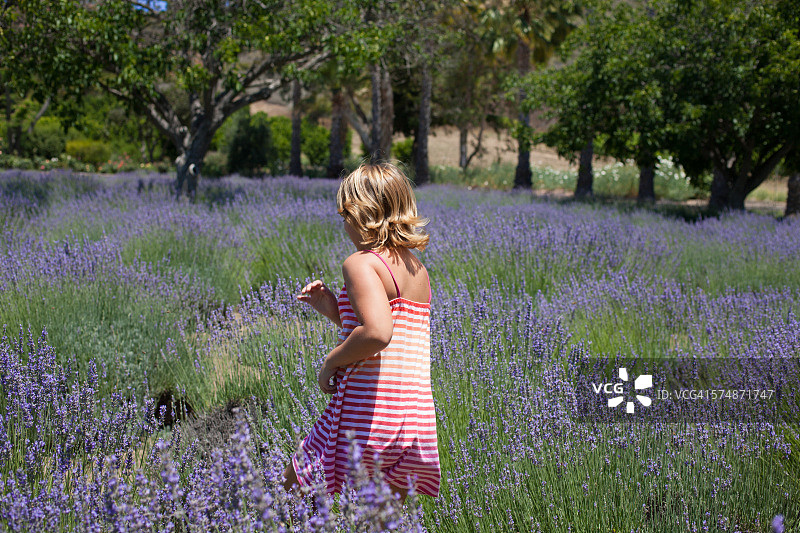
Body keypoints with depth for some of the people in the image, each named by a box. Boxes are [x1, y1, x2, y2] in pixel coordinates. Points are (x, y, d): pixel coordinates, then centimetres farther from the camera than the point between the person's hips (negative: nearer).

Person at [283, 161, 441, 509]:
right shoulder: (418, 268, 15)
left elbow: (377, 334, -26)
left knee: (293, 493, 10)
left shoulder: (361, 263, -9)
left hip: (366, 412, -7)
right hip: (418, 420, 8)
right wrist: (334, 310, 16)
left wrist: (331, 360, -10)